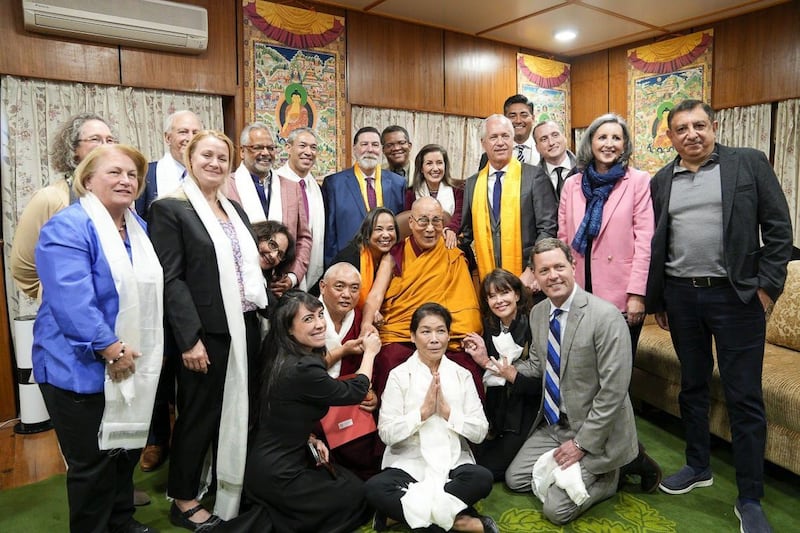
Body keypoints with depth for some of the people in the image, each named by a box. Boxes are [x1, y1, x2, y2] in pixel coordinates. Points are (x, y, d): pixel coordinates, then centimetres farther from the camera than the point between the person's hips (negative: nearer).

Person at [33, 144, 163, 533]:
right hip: (83, 369, -7)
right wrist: (110, 349, -24)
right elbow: (72, 301, -26)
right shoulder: (67, 228, -17)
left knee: (128, 447, 20)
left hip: (133, 365, 8)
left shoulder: (138, 227, 8)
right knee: (93, 461, 7)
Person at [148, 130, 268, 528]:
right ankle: (183, 501, 27)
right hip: (206, 332, -6)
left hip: (245, 328, 7)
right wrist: (190, 338, -18)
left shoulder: (235, 209, 14)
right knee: (200, 415, 6)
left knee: (238, 412, 14)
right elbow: (170, 280, -14)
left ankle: (232, 491, 33)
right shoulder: (169, 208, -7)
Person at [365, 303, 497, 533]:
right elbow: (386, 433, -8)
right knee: (375, 488, -30)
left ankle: (401, 509, -19)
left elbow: (480, 432, -2)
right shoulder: (399, 375, -1)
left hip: (453, 464, 1)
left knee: (482, 478, -31)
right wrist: (423, 411, -16)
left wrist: (447, 411, -15)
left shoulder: (462, 375, 4)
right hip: (408, 464, -1)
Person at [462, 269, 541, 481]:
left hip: (525, 414, -6)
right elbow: (490, 380, 3)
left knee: (487, 470, -8)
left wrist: (514, 376, -25)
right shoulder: (490, 329, 2)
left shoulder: (532, 328, -15)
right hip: (498, 413, 6)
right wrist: (484, 361, -15)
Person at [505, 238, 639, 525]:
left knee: (556, 510, -7)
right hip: (551, 424, 7)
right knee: (515, 479, 10)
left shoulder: (606, 316, -24)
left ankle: (608, 475, 14)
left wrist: (581, 443, -18)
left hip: (594, 430, -7)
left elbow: (613, 391, -23)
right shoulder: (538, 313, -1)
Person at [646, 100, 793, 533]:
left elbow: (778, 226, -3)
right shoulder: (662, 182, 9)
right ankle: (698, 467, 33)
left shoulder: (749, 163, 0)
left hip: (736, 295, -3)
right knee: (692, 386, 15)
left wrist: (767, 285, -8)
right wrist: (655, 299, 10)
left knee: (744, 398, 1)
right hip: (680, 296, 4)